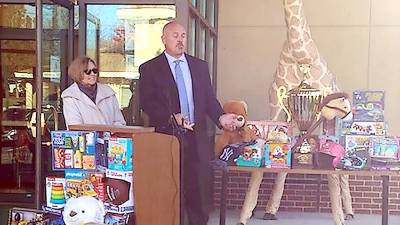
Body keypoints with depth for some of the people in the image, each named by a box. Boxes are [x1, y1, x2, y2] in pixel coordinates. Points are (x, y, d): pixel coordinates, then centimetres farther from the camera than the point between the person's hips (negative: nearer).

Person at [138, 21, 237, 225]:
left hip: (196, 137, 3)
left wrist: (220, 117, -9)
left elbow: (209, 99, 10)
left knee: (198, 189, 7)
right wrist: (171, 116, -23)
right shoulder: (149, 68, 2)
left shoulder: (200, 66, 13)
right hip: (166, 136, -3)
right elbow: (147, 103, -8)